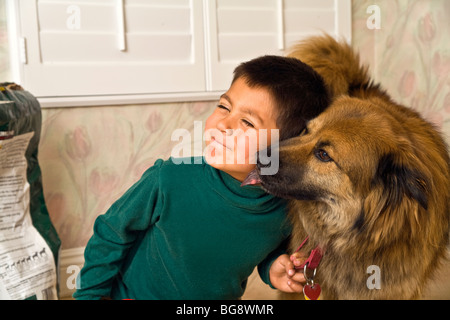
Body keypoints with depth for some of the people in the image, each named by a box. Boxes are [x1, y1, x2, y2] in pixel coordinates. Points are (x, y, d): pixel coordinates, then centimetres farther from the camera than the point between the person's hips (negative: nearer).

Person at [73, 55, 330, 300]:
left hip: (223, 296, 2)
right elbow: (112, 233, -15)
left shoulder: (286, 210, -24)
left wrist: (271, 268, -19)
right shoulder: (170, 180, -32)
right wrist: (90, 293, -8)